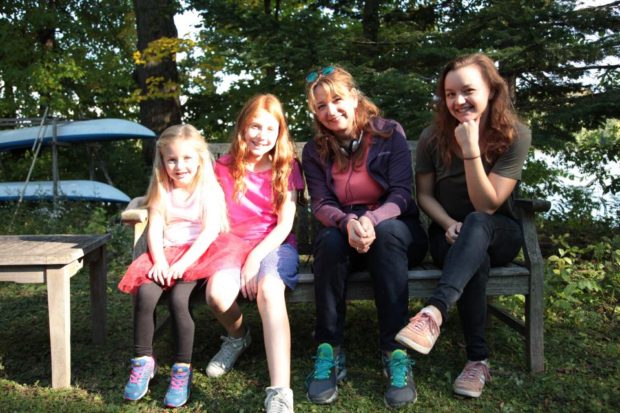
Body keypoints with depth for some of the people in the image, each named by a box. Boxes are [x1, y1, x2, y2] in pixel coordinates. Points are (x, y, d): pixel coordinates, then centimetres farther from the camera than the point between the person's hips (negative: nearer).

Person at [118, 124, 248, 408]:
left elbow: (210, 231, -11)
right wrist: (159, 261, -15)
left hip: (199, 254, -4)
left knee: (178, 299, -28)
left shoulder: (210, 190, -1)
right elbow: (154, 230, 3)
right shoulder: (162, 192, 12)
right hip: (167, 254, 4)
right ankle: (142, 361, -8)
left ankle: (182, 371, -13)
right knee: (144, 293, -24)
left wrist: (183, 263, -21)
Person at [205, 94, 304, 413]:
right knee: (217, 293, -31)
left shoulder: (287, 167, 3)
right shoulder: (224, 167, 7)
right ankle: (237, 336, 7)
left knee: (269, 289, -36)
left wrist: (255, 257, -16)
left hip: (275, 245, -1)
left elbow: (285, 224, -3)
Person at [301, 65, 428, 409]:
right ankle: (329, 351, -28)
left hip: (393, 228, -1)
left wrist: (372, 219, -34)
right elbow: (320, 205, -8)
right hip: (342, 232, 2)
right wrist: (348, 222, -32)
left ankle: (395, 352, -36)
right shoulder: (314, 151, 2)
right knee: (329, 239, -33)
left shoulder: (390, 133, -5)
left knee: (387, 232, -37)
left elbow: (402, 194, -12)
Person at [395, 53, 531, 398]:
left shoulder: (516, 136, -13)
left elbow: (486, 206, -19)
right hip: (451, 234, 1)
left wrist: (471, 149, -29)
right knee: (476, 259, -35)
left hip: (498, 234, -1)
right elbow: (425, 195, 2)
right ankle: (479, 359, -29)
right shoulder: (433, 137, -6)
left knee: (476, 224, -38)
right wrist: (449, 224, -18)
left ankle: (435, 312, -52)